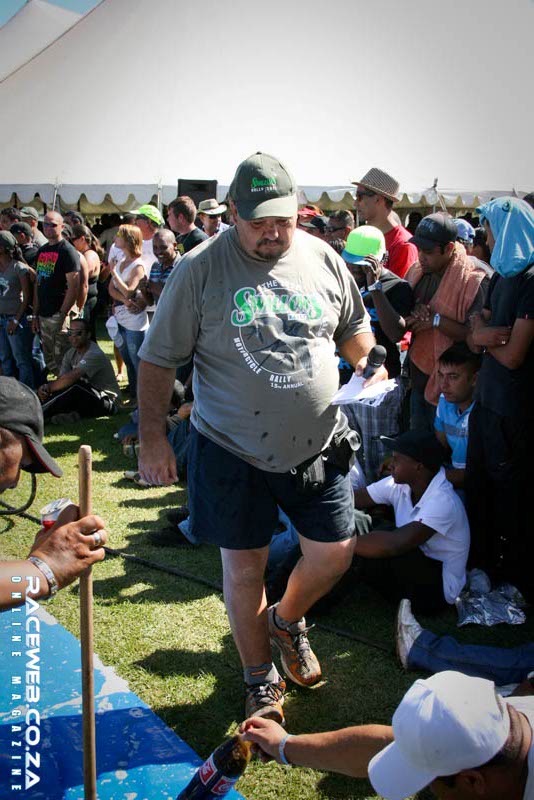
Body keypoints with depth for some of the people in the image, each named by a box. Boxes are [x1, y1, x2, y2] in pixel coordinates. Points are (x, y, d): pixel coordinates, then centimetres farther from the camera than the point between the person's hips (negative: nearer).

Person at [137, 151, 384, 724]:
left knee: (334, 554, 8)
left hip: (318, 445, 3)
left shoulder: (324, 259, 2)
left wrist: (370, 365, 2)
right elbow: (159, 358, -7)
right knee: (244, 567, 8)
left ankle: (287, 620, 42)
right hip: (233, 451, -3)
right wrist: (152, 438, -11)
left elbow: (353, 327, 19)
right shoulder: (200, 268, -9)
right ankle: (259, 678, 32)